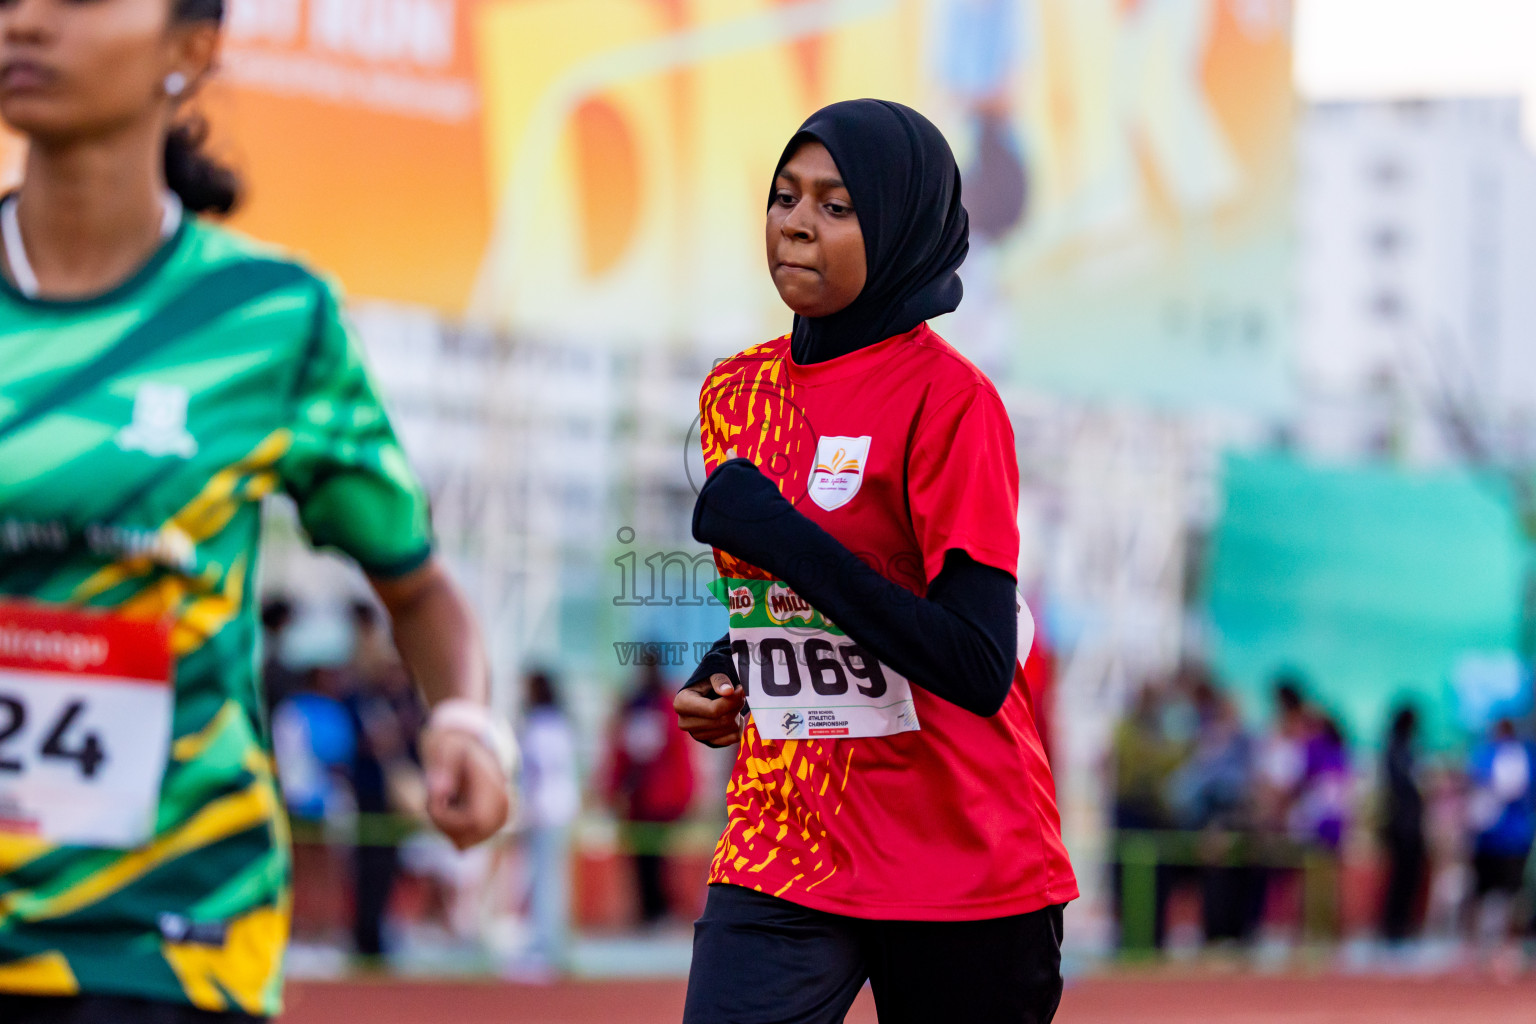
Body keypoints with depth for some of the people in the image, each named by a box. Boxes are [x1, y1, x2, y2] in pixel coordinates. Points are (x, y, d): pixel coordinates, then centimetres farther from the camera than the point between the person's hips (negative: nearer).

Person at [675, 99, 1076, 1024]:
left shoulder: (947, 398, -11)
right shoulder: (735, 393, 10)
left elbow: (980, 669, -20)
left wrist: (782, 536, -21)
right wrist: (720, 681, 3)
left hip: (959, 871, -5)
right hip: (779, 853, 5)